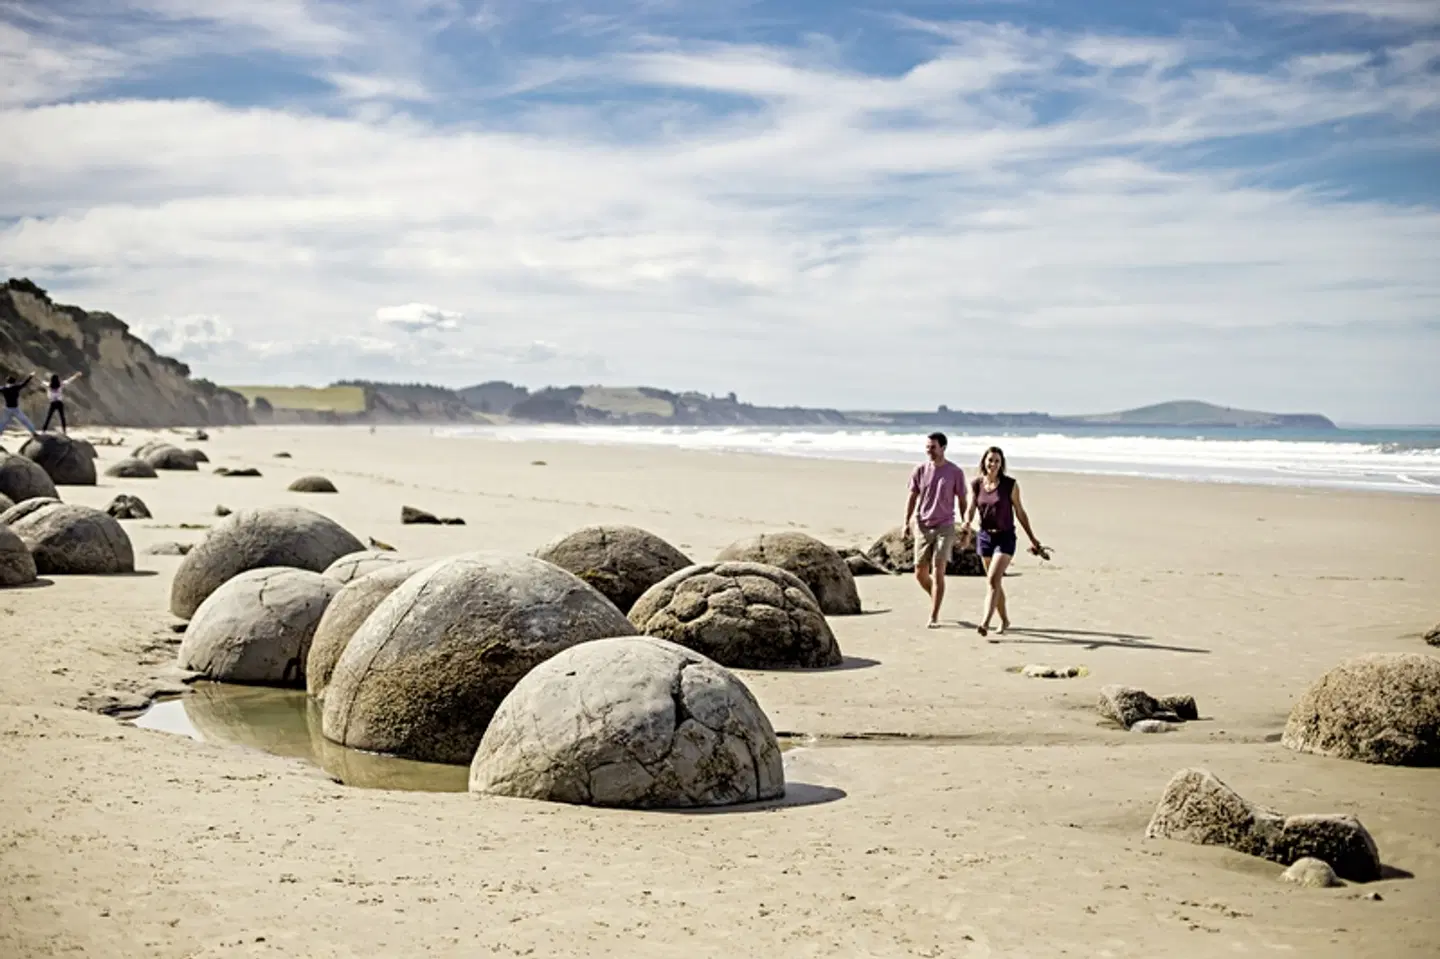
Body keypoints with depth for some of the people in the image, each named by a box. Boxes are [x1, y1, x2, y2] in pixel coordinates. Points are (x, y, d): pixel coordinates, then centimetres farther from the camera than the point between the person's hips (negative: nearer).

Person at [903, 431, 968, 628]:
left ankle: (934, 616, -5)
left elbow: (962, 501, 3)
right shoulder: (920, 471, 3)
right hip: (923, 527, 3)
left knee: (938, 572, -10)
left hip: (944, 527, -3)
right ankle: (936, 599, 33)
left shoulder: (955, 472, -2)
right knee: (920, 573, 4)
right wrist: (906, 522, -4)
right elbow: (912, 498, 7)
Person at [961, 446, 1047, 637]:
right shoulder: (976, 485, 0)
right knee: (996, 582, 16)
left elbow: (1020, 512, -1)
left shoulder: (1010, 485, -8)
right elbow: (970, 509, -5)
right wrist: (967, 523, -28)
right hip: (985, 536, 4)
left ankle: (985, 623, -25)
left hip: (1005, 537, -4)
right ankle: (1005, 620, 33)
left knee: (993, 580, -19)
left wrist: (1032, 539, 3)